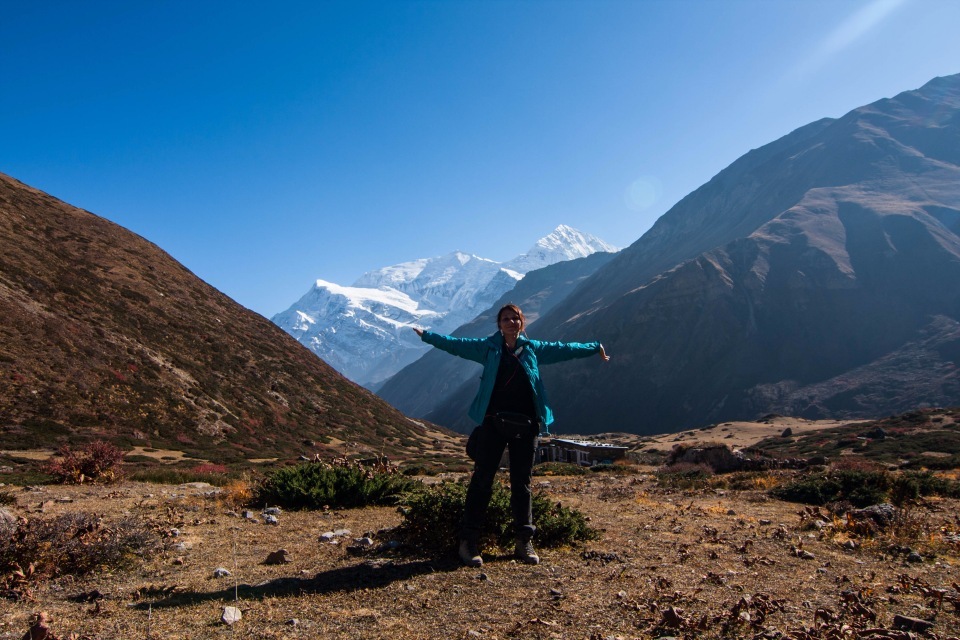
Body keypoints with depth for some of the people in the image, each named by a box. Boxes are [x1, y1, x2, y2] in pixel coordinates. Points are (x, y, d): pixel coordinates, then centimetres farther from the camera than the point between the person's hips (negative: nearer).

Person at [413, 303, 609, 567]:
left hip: (525, 425, 2)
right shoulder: (488, 347, 6)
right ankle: (468, 542, 6)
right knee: (482, 480, -1)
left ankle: (524, 542, 18)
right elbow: (456, 344, 3)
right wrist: (427, 336, -4)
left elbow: (564, 349, 21)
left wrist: (595, 347, 25)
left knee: (522, 483, 8)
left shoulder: (533, 349, 13)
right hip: (493, 423, -2)